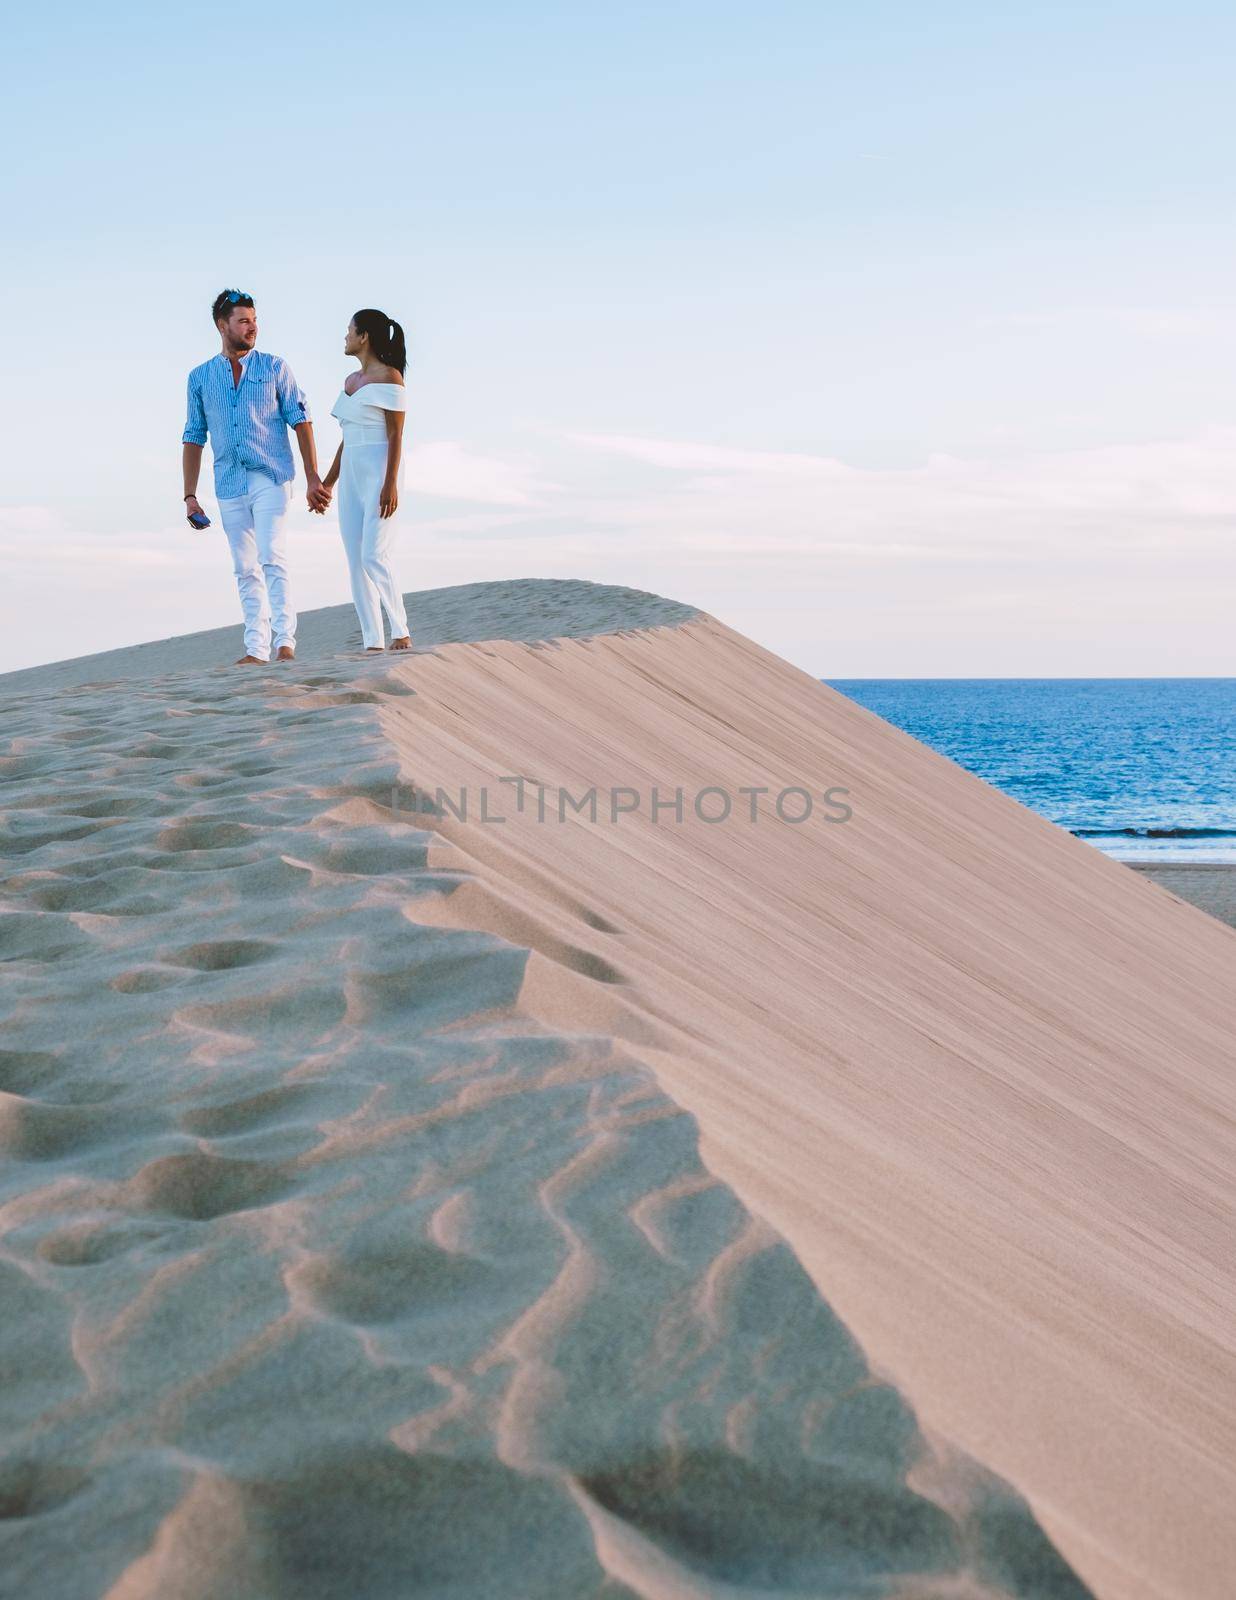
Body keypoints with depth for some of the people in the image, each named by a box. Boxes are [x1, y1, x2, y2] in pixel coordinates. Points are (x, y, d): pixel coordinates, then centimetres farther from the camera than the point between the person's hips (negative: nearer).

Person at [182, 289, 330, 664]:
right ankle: (256, 649, 7)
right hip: (229, 487, 3)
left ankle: (286, 642, -15)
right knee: (246, 571, 4)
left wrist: (313, 478, -5)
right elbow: (194, 436, 12)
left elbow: (300, 421, 2)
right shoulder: (200, 378, 10)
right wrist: (189, 495, 7)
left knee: (273, 560, -16)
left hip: (270, 479, -3)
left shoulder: (274, 368, 4)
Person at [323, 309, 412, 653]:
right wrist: (328, 483, 19)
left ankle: (401, 632, -12)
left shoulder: (389, 376, -5)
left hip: (379, 471, -8)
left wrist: (390, 483, -20)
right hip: (351, 476, 8)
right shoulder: (351, 380, 18)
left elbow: (396, 435, -12)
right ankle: (372, 644, -1)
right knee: (356, 562, 0)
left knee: (374, 556, -18)